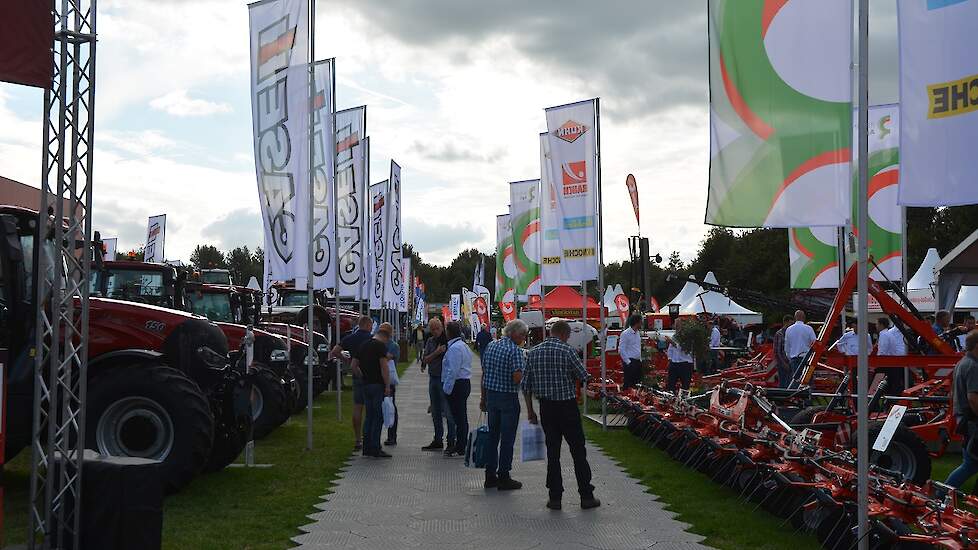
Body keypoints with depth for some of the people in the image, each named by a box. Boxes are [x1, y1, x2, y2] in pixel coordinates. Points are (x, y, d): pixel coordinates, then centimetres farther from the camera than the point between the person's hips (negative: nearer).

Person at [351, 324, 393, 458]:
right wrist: (387, 386, -15)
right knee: (378, 417, -3)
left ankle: (367, 448, 14)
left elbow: (354, 365, 17)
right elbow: (384, 367, -18)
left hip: (366, 385, 8)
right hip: (378, 385, -8)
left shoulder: (363, 345, 13)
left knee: (369, 416, 13)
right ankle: (375, 449, -4)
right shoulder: (381, 346, -11)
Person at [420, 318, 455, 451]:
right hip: (433, 378, 7)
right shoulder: (430, 341, 10)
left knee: (448, 412, -6)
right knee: (435, 412, 13)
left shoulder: (448, 341, -8)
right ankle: (437, 441, 22)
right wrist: (436, 353, -12)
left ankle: (451, 442, 0)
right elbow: (425, 360, 1)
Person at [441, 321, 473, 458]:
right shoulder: (464, 345, 17)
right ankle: (461, 445, 22)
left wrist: (447, 388, -18)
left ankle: (460, 449, -2)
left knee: (458, 417, -6)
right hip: (465, 383, 11)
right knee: (462, 416, 14)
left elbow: (453, 371, -22)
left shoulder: (454, 348, -17)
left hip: (456, 385, -11)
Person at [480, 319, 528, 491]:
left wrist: (483, 397, 17)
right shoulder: (515, 351, -15)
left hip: (491, 395, 7)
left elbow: (484, 374, 11)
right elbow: (517, 378, -23)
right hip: (508, 398, -7)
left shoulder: (491, 346, 8)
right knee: (507, 438, 1)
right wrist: (524, 370, -2)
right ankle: (503, 477, 5)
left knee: (493, 435, 13)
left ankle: (490, 476, 17)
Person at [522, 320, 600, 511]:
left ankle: (555, 497, 10)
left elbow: (525, 385, 6)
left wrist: (530, 411, 13)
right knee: (578, 452, 4)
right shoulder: (567, 351, -11)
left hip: (546, 408, 4)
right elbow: (584, 376, -9)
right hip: (567, 406, -4)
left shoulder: (533, 353, 4)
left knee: (552, 452, 10)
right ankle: (586, 496, 8)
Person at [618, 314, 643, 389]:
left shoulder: (637, 333, 13)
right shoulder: (625, 334, -12)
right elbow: (621, 350, -15)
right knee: (628, 383, -6)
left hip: (638, 361, 8)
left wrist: (640, 359, 15)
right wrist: (628, 362, -16)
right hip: (630, 362, -8)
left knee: (637, 382, 10)